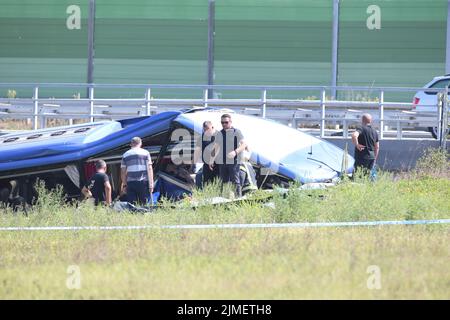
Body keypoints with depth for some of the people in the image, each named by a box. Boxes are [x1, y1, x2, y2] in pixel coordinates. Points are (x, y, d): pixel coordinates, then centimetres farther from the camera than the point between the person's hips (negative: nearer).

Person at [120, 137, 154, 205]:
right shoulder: (145, 153, 4)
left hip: (130, 182, 2)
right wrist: (151, 184, -1)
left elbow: (123, 172, 10)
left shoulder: (126, 155, 11)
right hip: (143, 182, -2)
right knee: (145, 204, -2)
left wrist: (124, 185, 15)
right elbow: (149, 169, -1)